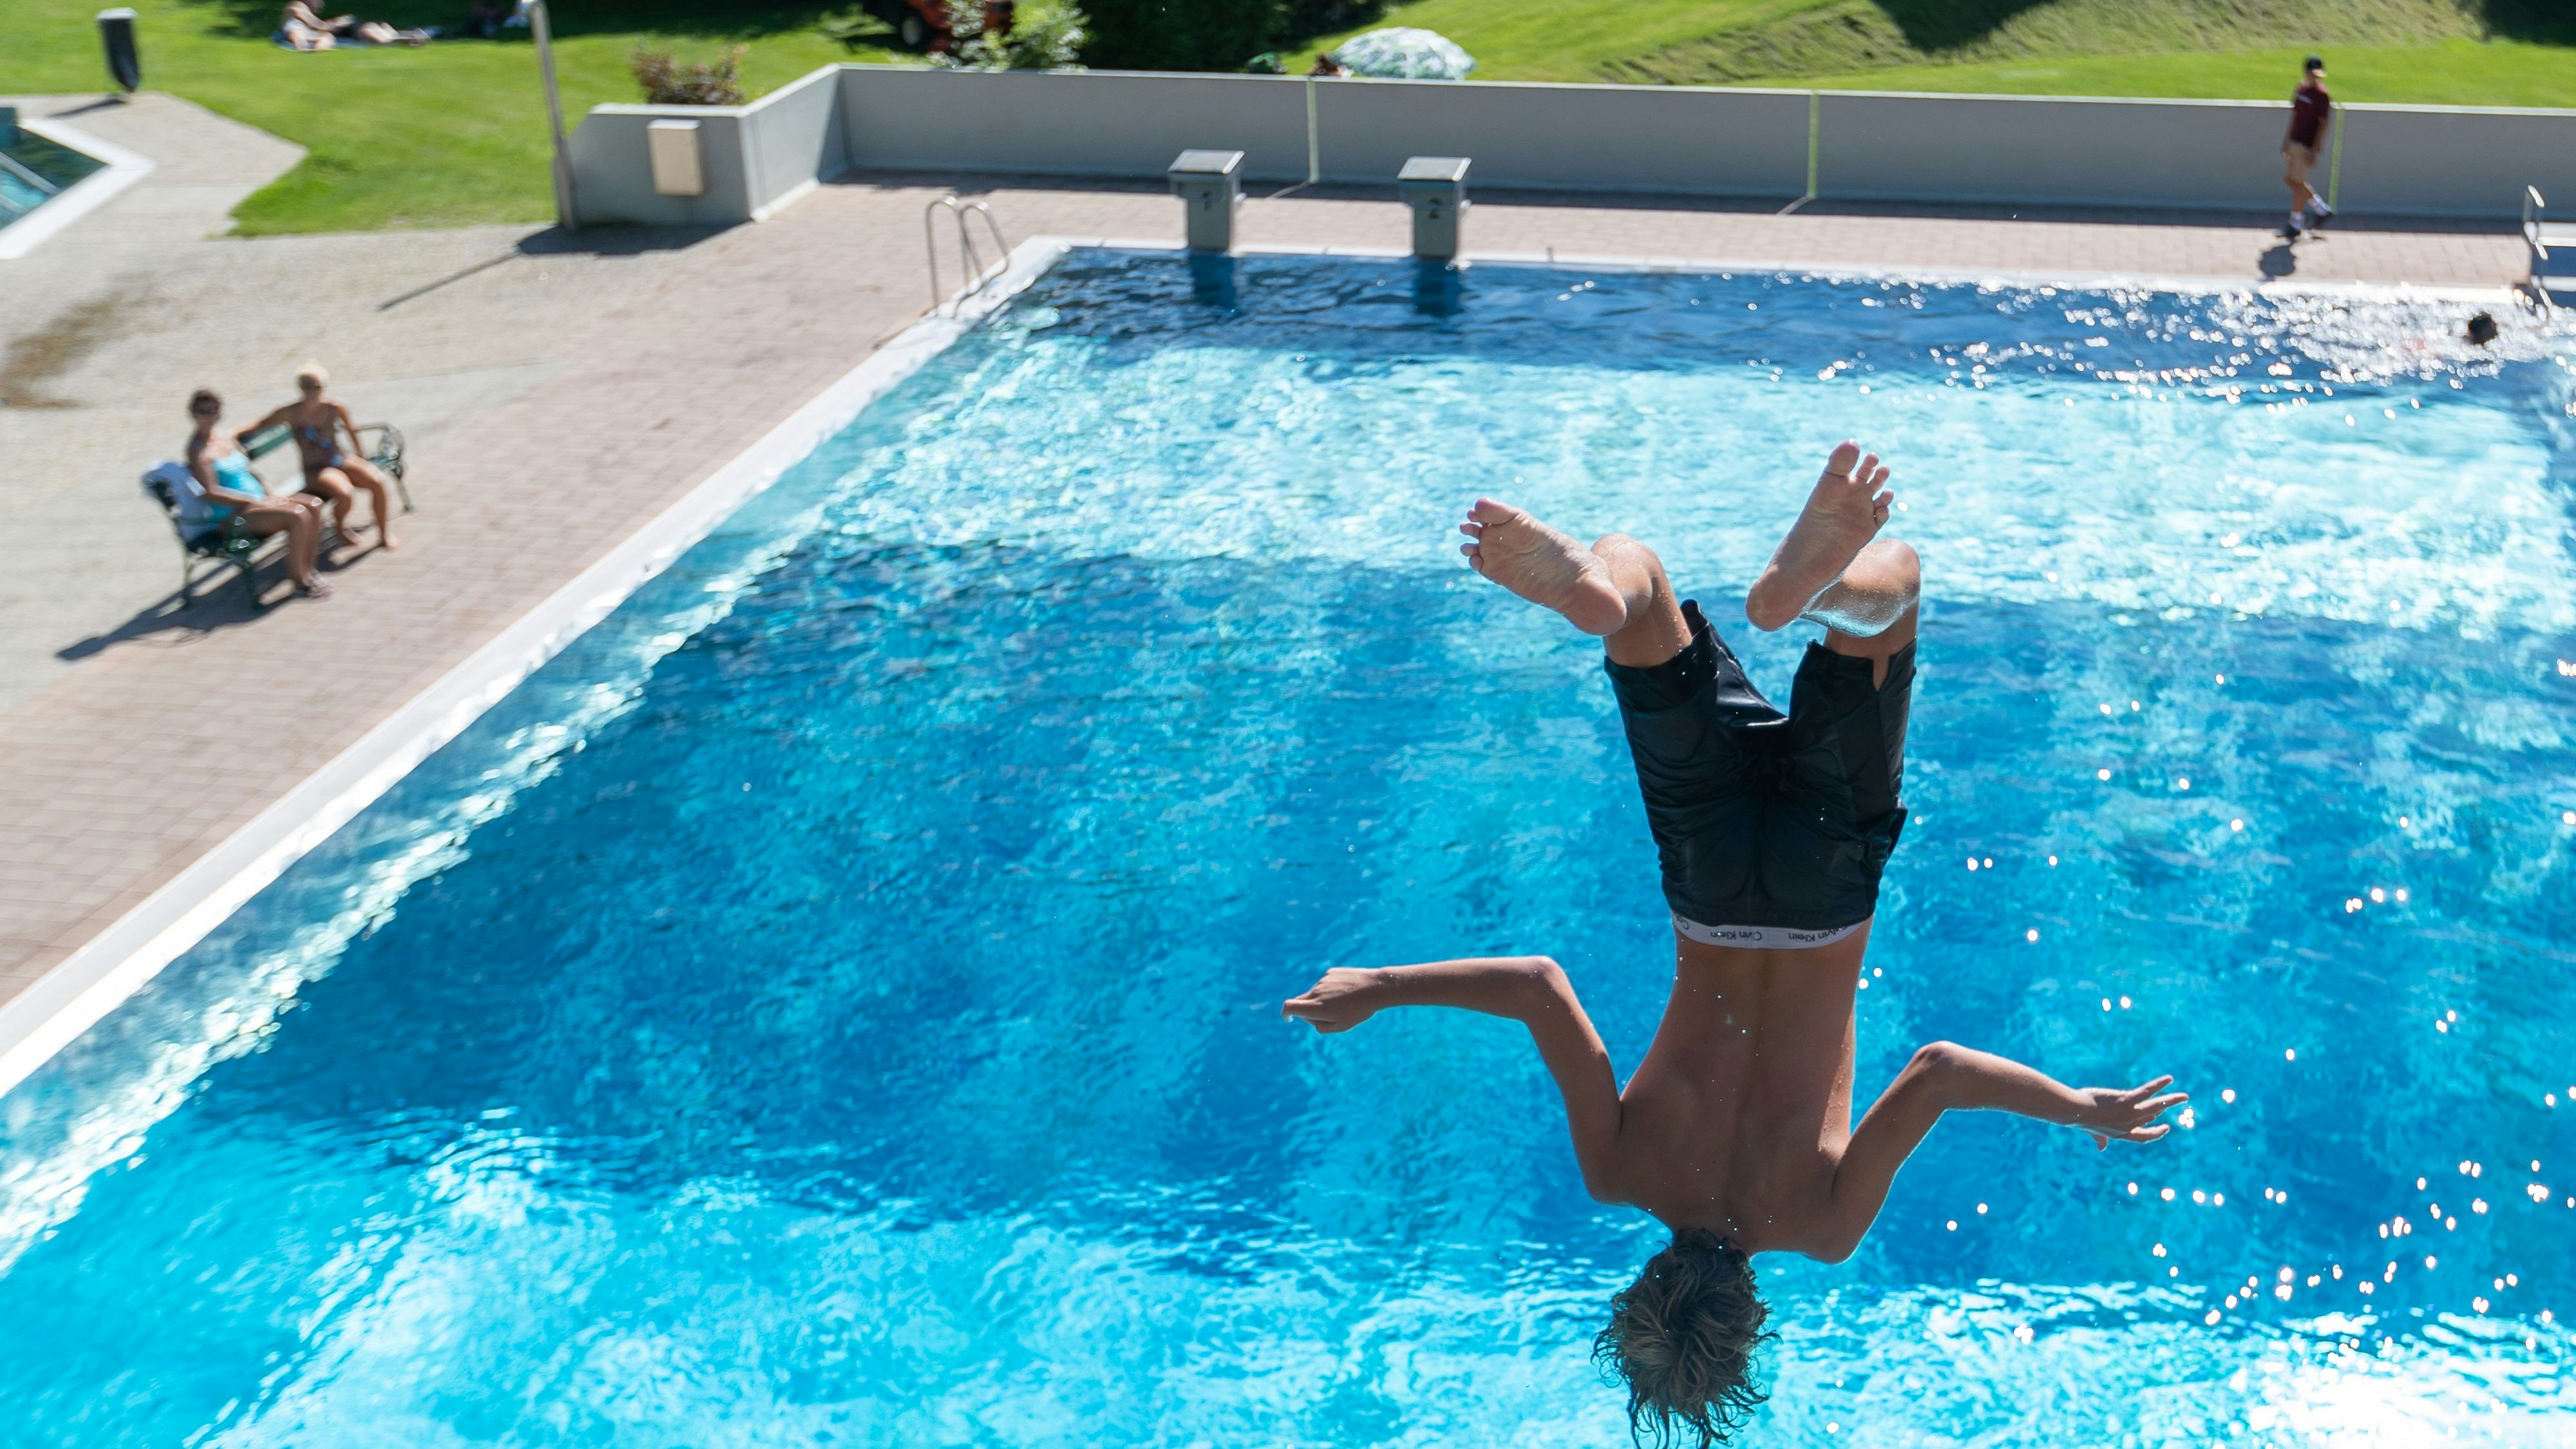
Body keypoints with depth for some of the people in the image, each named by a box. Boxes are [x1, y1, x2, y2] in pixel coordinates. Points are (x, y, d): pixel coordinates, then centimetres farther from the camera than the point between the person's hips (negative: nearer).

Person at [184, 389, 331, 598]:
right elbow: (212, 493, -18)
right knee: (298, 515, -27)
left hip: (258, 499, 9)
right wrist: (256, 501, -19)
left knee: (313, 505, -8)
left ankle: (307, 570, -4)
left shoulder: (227, 436, 13)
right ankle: (300, 582, -17)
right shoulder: (198, 450, -11)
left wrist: (270, 495, 4)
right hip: (233, 514, -9)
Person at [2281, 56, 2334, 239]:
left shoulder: (2321, 95, -16)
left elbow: (2324, 124, -16)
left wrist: (2314, 150, -21)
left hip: (2307, 146, -9)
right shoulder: (2301, 89, 9)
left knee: (2297, 183, -2)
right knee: (2290, 179, 15)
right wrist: (2287, 139, 21)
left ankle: (2296, 225, 10)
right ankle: (2322, 210, 27)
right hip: (2295, 142, 9)